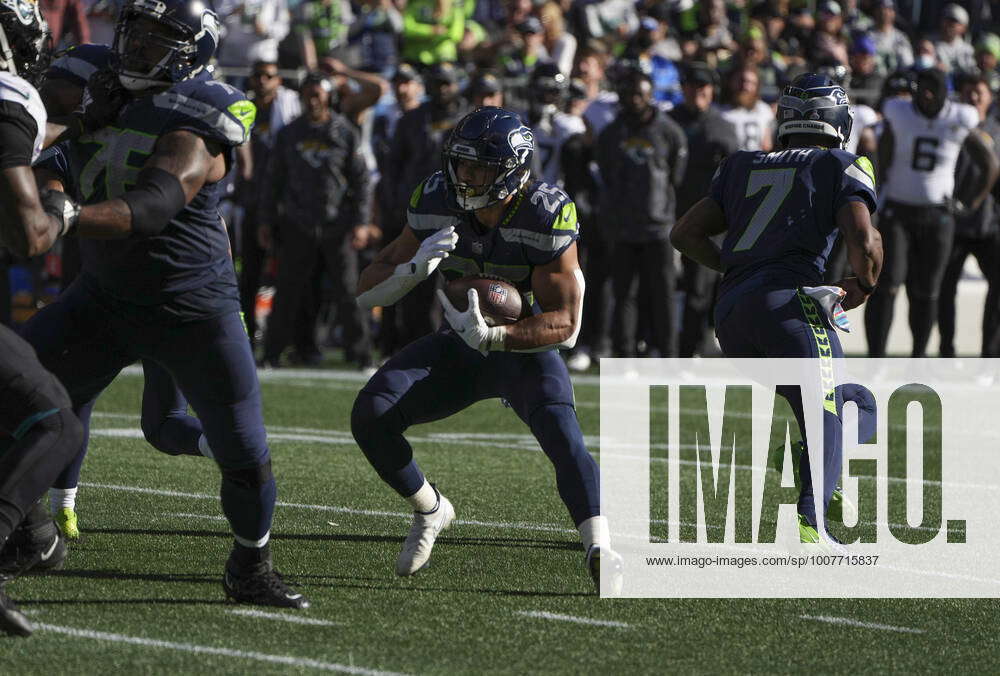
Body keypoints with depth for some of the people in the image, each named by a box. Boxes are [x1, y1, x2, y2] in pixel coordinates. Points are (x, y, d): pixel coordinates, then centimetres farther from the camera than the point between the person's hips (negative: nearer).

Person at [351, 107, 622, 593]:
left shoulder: (547, 219, -24)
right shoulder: (436, 206, -14)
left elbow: (564, 324, -24)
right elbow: (368, 292, -9)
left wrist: (489, 335, -40)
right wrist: (416, 268, -31)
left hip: (525, 349, -4)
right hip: (458, 348, 4)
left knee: (558, 426, -33)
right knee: (371, 415, -15)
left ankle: (600, 552, -29)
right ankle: (429, 512, 11)